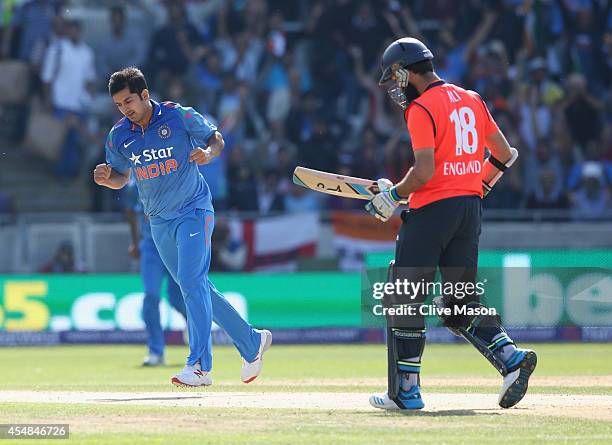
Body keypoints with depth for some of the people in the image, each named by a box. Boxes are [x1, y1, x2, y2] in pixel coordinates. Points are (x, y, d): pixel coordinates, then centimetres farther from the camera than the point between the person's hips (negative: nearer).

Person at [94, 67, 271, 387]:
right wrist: (106, 178, -11)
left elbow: (216, 138, 1)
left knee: (191, 282, -17)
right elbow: (121, 178, 11)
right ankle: (251, 342, 24)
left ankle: (199, 366, -18)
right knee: (196, 288, 10)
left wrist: (208, 153, -21)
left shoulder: (179, 117, -12)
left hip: (193, 211, -6)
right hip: (159, 222, 6)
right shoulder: (119, 135, 0)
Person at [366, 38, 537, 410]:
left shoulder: (422, 108, -10)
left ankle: (406, 392, 1)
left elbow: (425, 171, -19)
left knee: (406, 301, 1)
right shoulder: (472, 100, 13)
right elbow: (505, 154, 17)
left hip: (433, 208, -8)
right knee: (461, 304, 13)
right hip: (471, 206, 8)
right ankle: (511, 357, -6)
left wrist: (393, 196, -5)